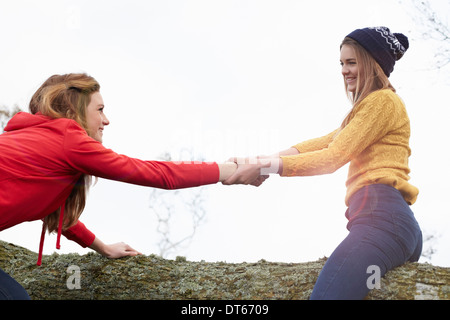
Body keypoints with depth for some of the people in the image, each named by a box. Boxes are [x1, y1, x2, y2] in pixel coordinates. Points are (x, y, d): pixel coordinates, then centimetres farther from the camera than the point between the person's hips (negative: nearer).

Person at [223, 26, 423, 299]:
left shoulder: (384, 101, 2)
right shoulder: (368, 106, 33)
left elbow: (334, 157, -7)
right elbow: (324, 142, 18)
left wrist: (266, 167, -11)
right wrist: (266, 161, 3)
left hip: (382, 218, -10)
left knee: (325, 293, -25)